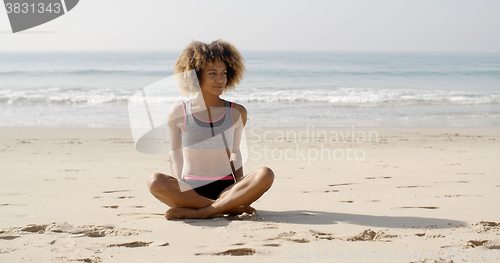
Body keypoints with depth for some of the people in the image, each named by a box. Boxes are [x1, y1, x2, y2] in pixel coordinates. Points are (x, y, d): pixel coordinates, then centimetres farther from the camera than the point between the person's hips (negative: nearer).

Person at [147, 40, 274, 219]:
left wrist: (242, 183, 0)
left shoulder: (237, 112, 8)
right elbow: (175, 154, 10)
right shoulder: (178, 114, 4)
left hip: (226, 190, 1)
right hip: (190, 191, -1)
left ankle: (199, 212, -27)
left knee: (266, 174, -27)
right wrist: (175, 191, -5)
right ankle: (231, 208, -26)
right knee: (155, 182, -32)